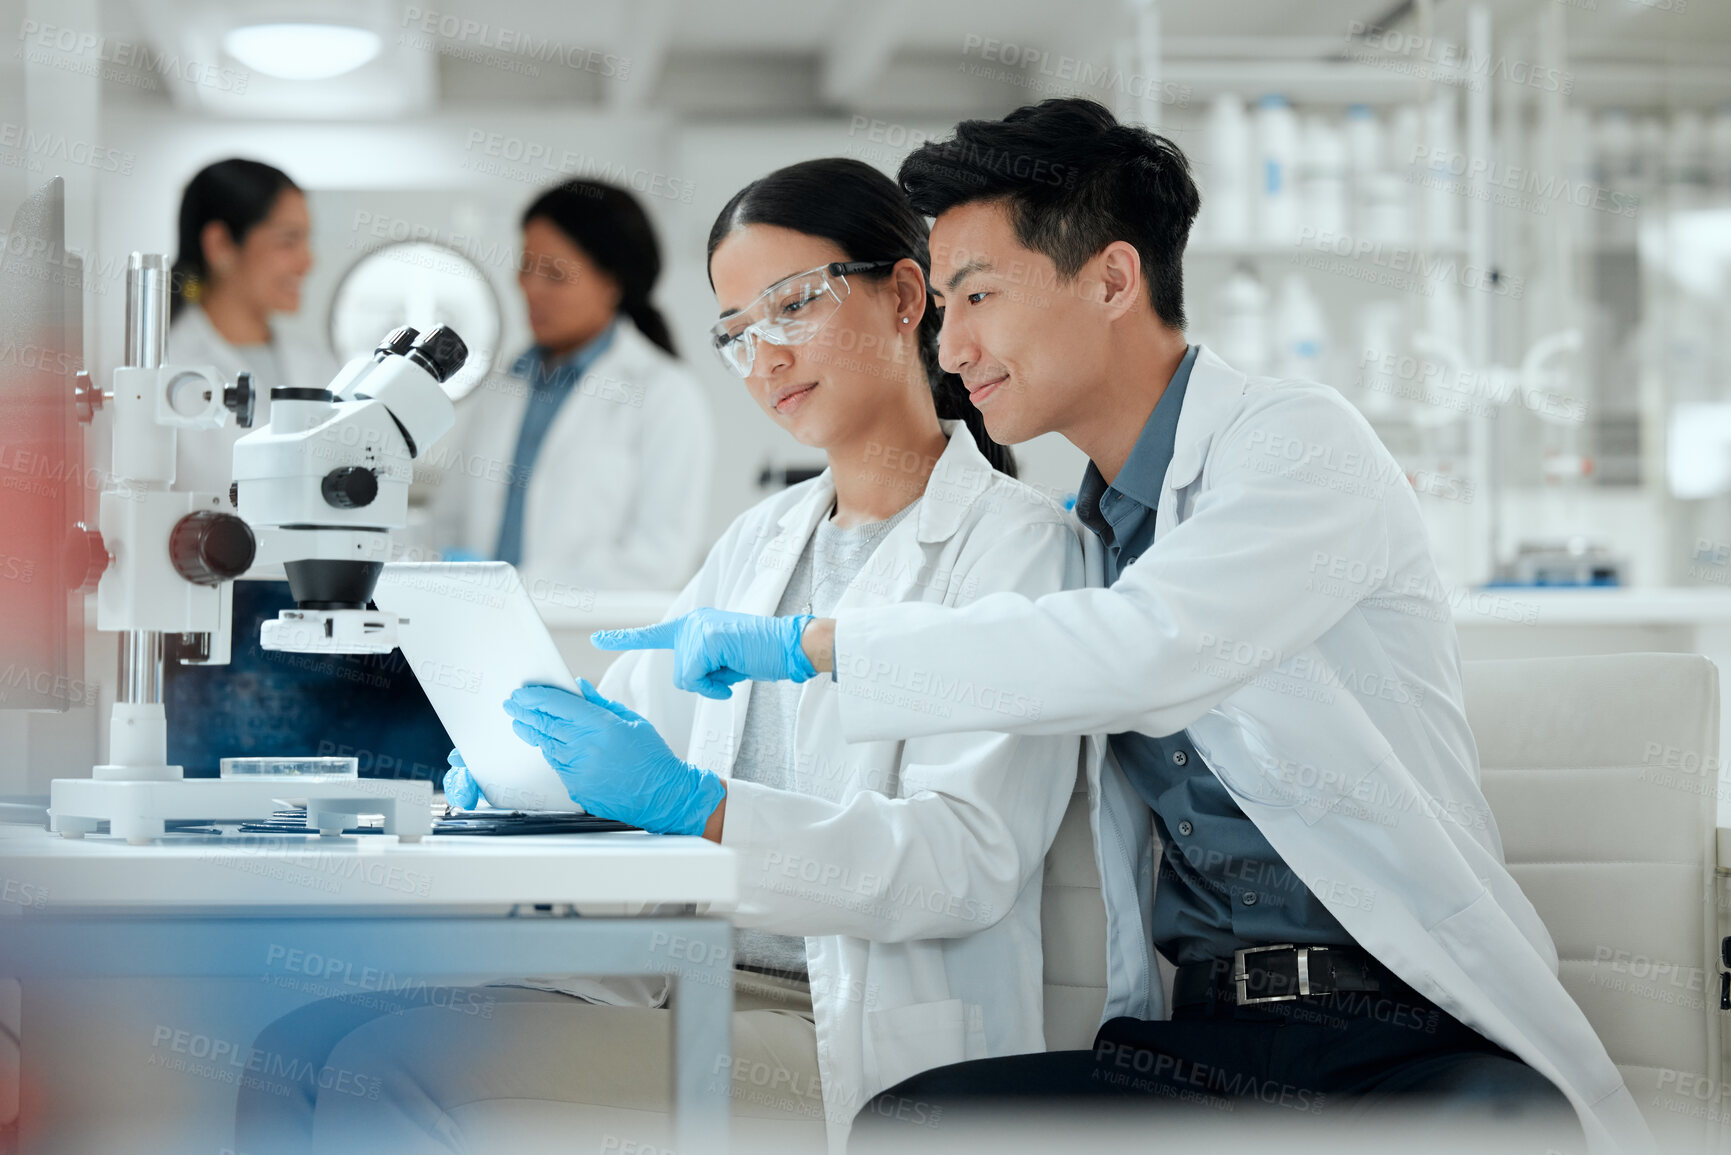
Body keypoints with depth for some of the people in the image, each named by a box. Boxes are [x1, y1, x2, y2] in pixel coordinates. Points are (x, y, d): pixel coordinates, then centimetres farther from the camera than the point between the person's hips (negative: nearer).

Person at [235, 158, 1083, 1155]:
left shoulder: (1016, 542, -4)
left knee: (399, 1072, -23)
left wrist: (692, 802, -26)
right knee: (307, 1045, -13)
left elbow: (966, 863, -16)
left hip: (853, 1037, -7)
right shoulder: (762, 539, 22)